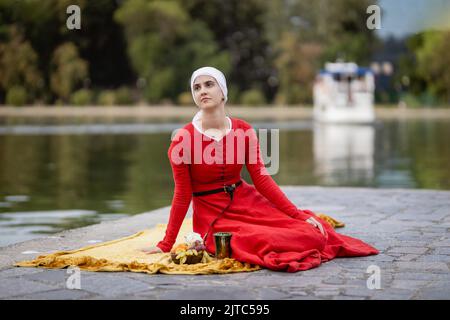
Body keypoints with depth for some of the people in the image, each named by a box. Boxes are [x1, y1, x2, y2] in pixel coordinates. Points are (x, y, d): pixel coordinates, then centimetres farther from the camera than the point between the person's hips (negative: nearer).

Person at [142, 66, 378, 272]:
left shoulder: (244, 131, -1)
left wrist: (299, 215, -7)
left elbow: (262, 179, 0)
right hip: (212, 217, -4)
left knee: (312, 234, -11)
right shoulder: (183, 139, -12)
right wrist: (166, 244, -4)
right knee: (267, 243, -27)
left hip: (249, 203, 4)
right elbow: (182, 195, -5)